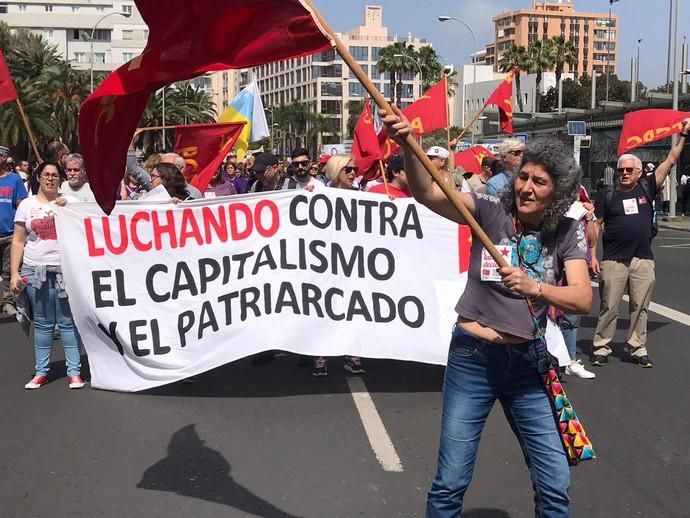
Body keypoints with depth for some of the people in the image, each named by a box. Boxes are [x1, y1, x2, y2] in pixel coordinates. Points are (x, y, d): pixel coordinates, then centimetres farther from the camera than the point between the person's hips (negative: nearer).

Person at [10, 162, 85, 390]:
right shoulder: (27, 205, 8)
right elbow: (18, 241, 6)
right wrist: (14, 273, 0)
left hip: (66, 269, -1)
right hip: (36, 270, 1)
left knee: (68, 322, -1)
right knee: (42, 323, 7)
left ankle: (74, 371, 6)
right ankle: (41, 372, 15)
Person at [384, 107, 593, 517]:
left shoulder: (568, 234, -2)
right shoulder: (491, 212, -7)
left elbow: (583, 299, -14)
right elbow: (428, 193, -22)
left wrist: (535, 287, -31)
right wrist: (408, 144, -39)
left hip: (528, 361, 2)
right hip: (474, 357, -2)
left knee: (555, 485, 9)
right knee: (451, 484, 5)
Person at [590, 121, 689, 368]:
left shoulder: (647, 189, 6)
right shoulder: (607, 197, 3)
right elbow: (595, 225, 3)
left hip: (643, 260, 2)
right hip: (613, 260, -2)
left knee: (640, 307, 7)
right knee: (609, 307, 2)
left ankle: (638, 349, 17)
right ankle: (601, 347, 9)